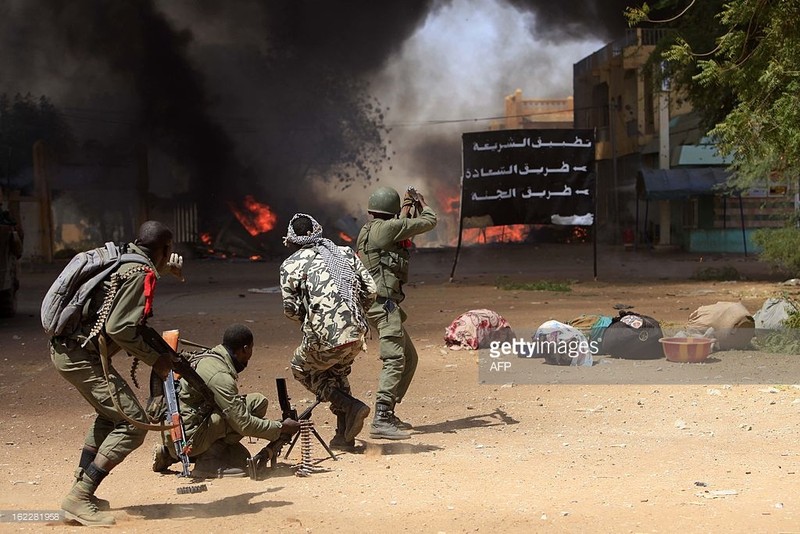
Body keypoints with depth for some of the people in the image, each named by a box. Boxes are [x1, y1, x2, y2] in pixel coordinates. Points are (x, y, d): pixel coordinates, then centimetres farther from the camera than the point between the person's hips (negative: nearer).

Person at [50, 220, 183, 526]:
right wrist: (155, 360, -12)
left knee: (110, 414, 28)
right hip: (81, 356, -10)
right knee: (133, 423, -10)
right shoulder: (142, 274, -13)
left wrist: (164, 269, 40)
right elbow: (120, 328, -21)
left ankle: (81, 491, 30)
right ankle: (78, 500, -12)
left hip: (64, 348, 10)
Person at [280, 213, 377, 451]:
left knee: (301, 369, 25)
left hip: (324, 339, -4)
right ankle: (344, 436, 29)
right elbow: (370, 291, 10)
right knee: (338, 372, 31)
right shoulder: (345, 253, 12)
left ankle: (350, 405, 5)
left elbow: (292, 309, -1)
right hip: (357, 333, 5)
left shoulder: (291, 265, 2)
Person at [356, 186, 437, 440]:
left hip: (376, 302, 10)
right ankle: (381, 421, -25)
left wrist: (406, 211, 40)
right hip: (384, 303, -10)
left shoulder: (368, 229, 17)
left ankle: (388, 413, 19)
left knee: (409, 358, 17)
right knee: (395, 360, -17)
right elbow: (429, 222, -3)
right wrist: (422, 204, 16)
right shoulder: (388, 227, -11)